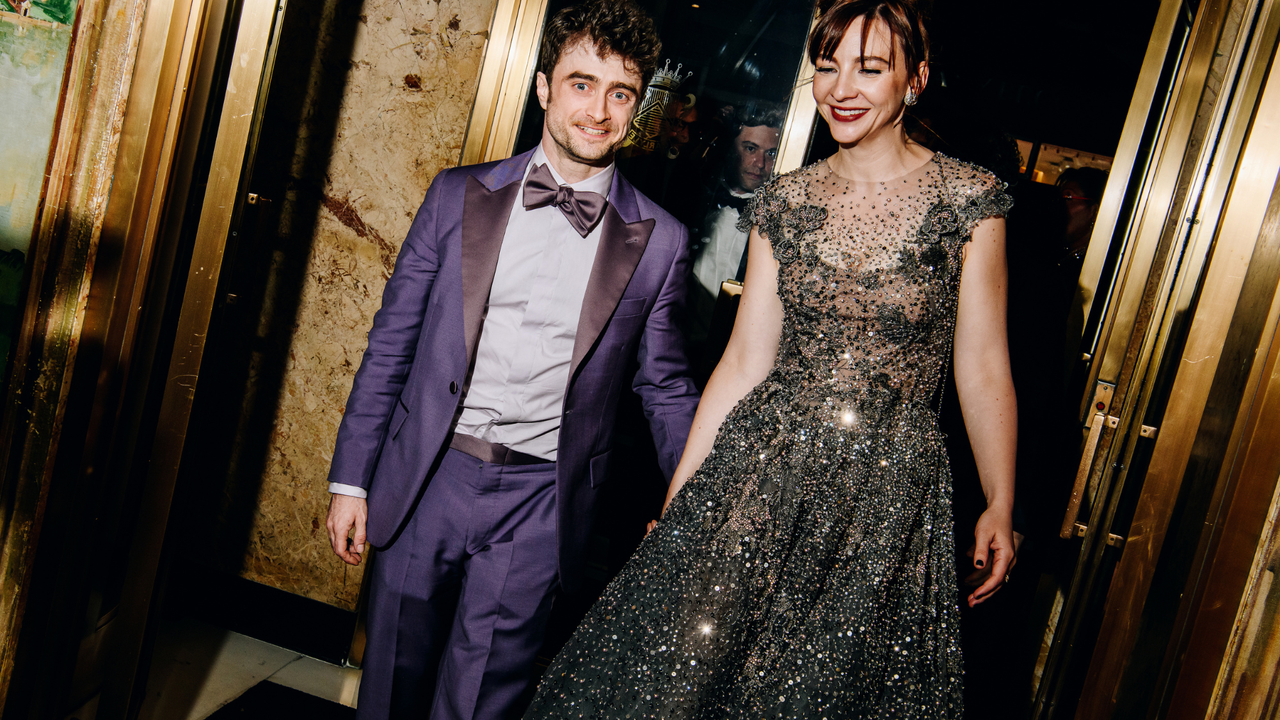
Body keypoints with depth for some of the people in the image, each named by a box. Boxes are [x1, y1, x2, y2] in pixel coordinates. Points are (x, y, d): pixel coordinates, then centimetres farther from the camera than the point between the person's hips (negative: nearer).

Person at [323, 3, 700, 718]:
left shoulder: (661, 242, -2)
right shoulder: (460, 195, 1)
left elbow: (667, 388, 6)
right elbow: (392, 342, 4)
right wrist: (351, 478, 4)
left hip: (540, 504, -1)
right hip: (426, 479, 2)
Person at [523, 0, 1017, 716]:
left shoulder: (970, 198, -5)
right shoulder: (785, 201, 2)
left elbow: (983, 369, -1)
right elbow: (745, 361, 4)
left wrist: (1001, 506, 2)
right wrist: (680, 494, 4)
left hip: (888, 494, -2)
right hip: (761, 471, 2)